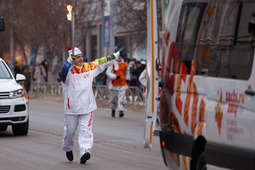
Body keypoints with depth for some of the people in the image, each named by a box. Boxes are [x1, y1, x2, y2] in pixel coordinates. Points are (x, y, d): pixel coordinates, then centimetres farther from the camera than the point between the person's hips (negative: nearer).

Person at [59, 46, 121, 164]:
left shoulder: (89, 67, 8)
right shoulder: (68, 70, -8)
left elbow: (102, 62, 19)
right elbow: (63, 74, -31)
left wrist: (116, 56, 22)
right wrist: (69, 61, -45)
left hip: (87, 106, 3)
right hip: (72, 107, -3)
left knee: (86, 130, -8)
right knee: (70, 130, 10)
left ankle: (84, 152, -15)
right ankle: (68, 149, 36)